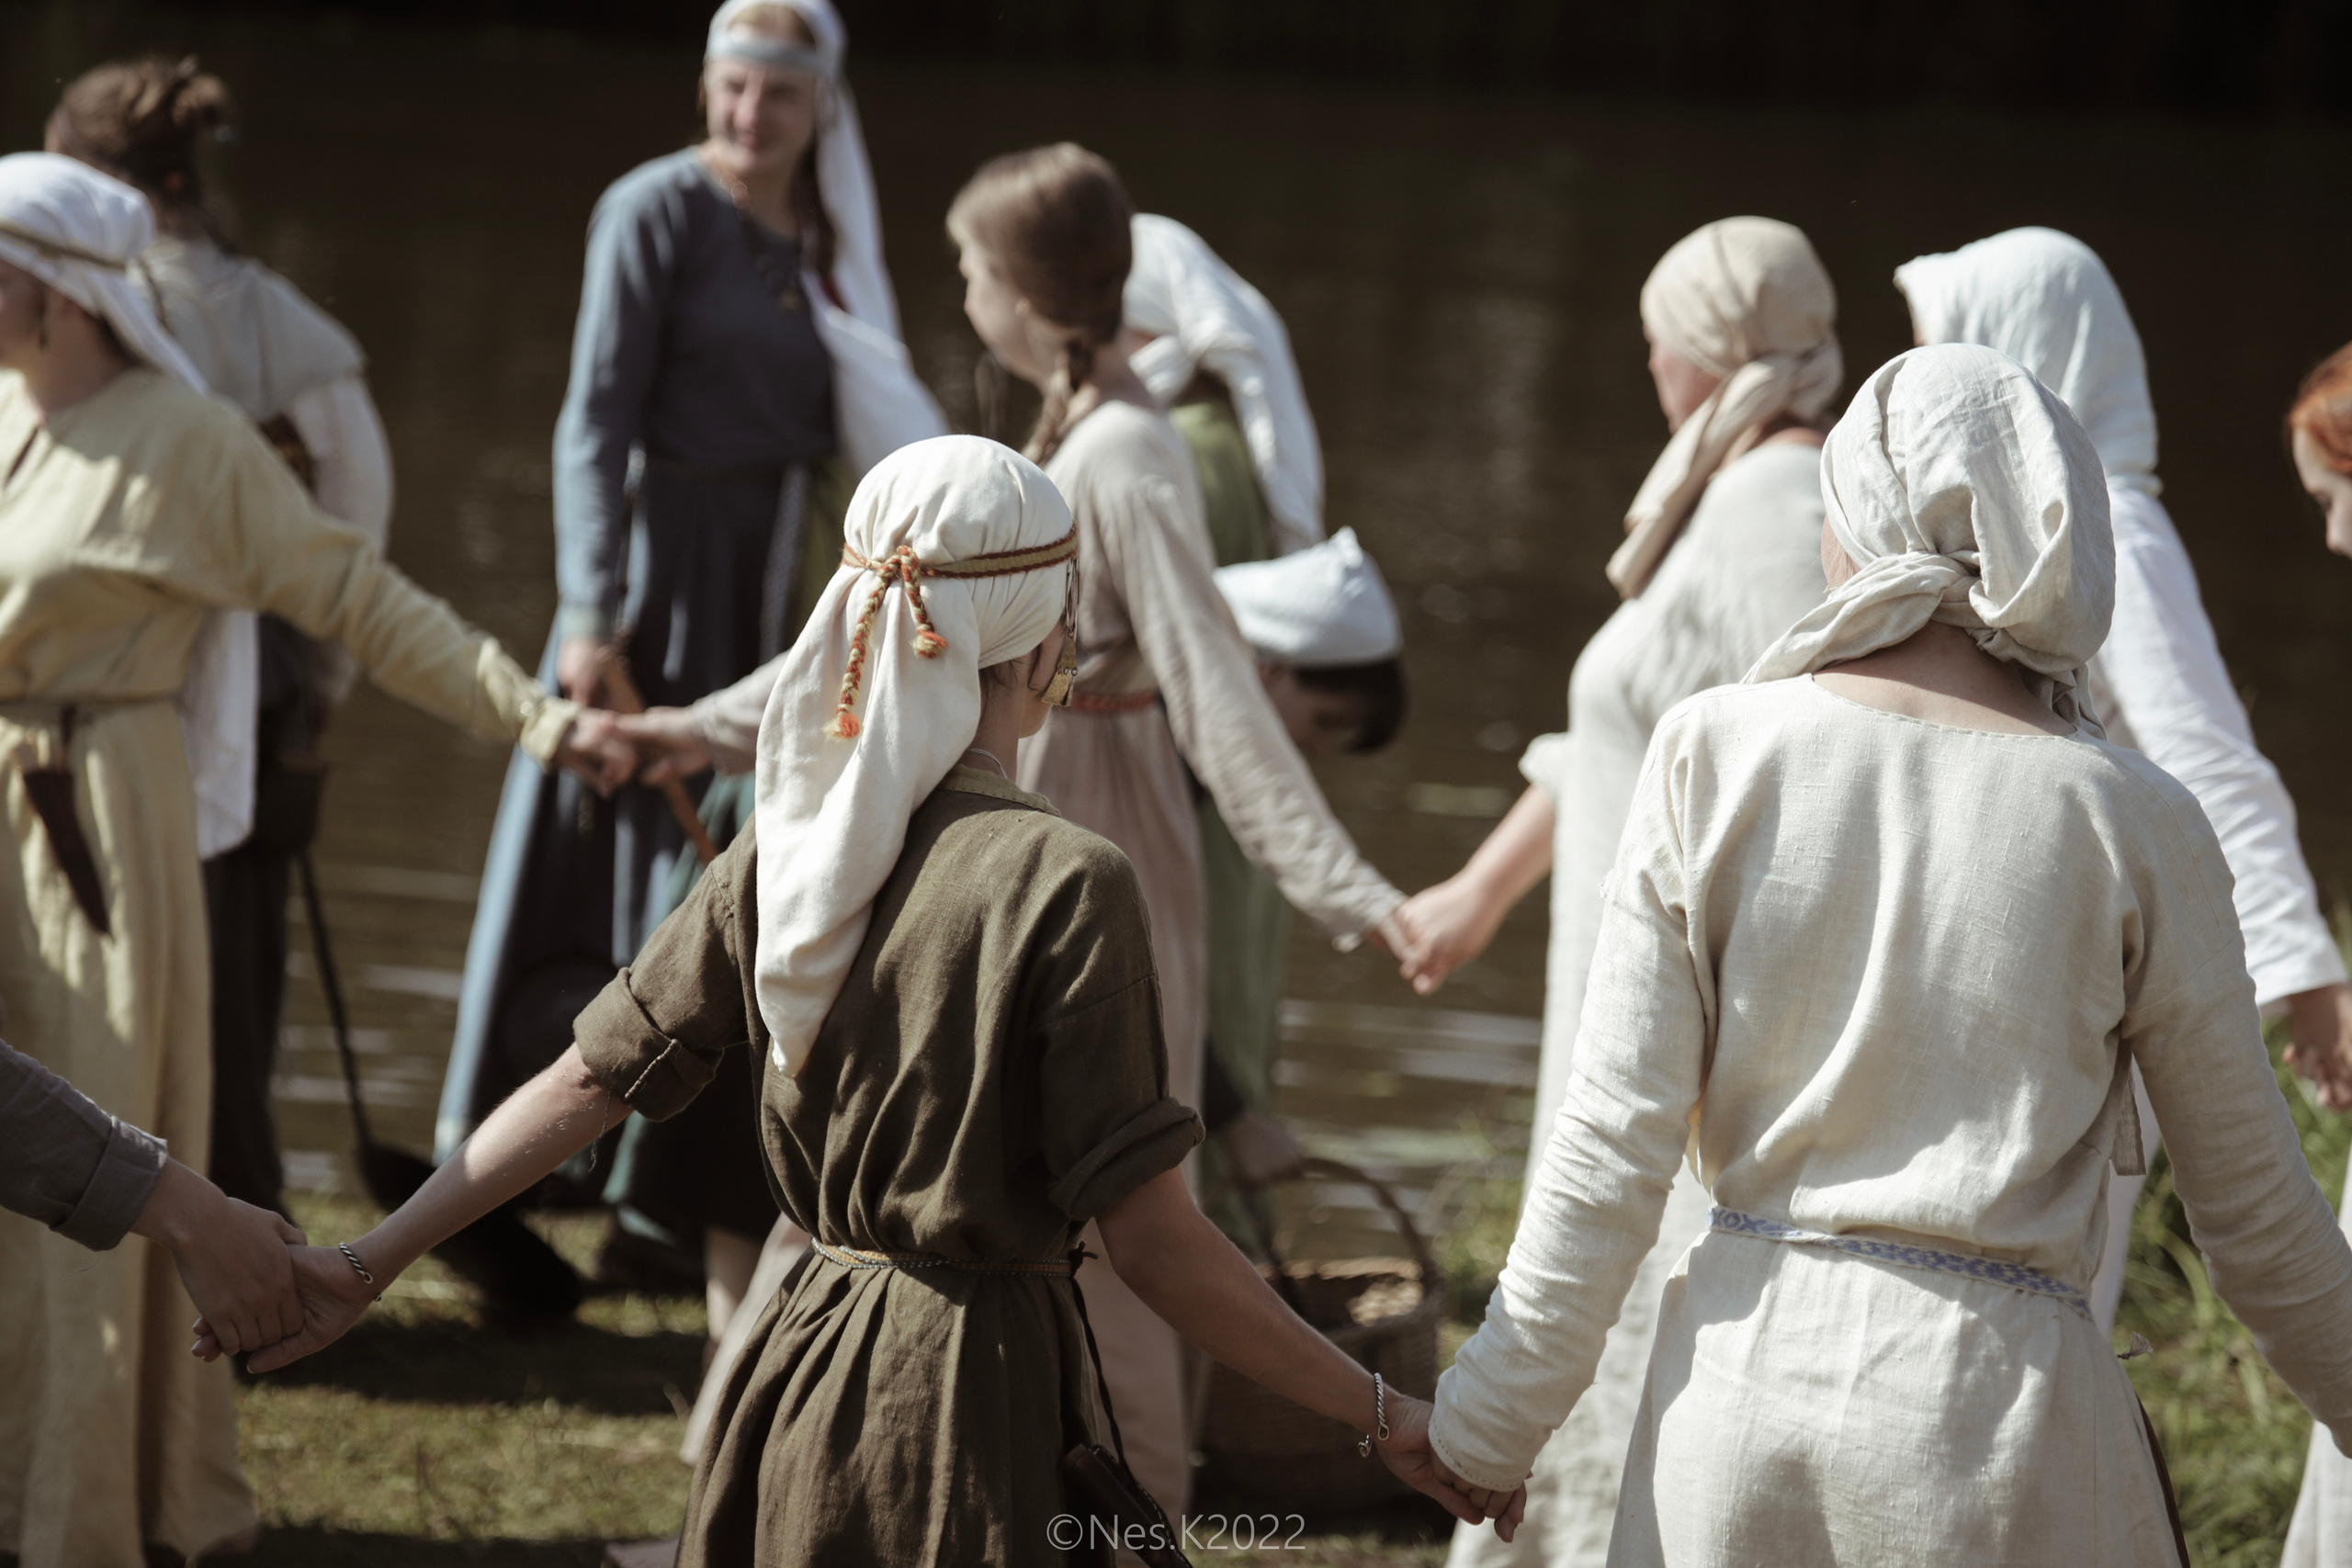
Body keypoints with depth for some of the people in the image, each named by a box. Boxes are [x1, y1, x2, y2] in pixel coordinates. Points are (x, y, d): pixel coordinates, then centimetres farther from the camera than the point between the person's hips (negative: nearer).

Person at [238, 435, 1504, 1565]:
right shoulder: (1065, 882, -17)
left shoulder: (782, 851, 1)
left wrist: (369, 1263, 15)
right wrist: (1379, 1415, -11)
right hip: (968, 1402, -6)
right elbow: (1150, 1235, -17)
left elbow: (586, 1085, 4)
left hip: (799, 1389, 6)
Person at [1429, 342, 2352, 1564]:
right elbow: (2253, 1204, 5)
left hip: (1744, 1372, 2)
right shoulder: (2131, 823, -4)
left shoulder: (1714, 755, -3)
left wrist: (1492, 1424, 7)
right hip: (1997, 1399, -2)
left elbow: (1612, 1142, -2)